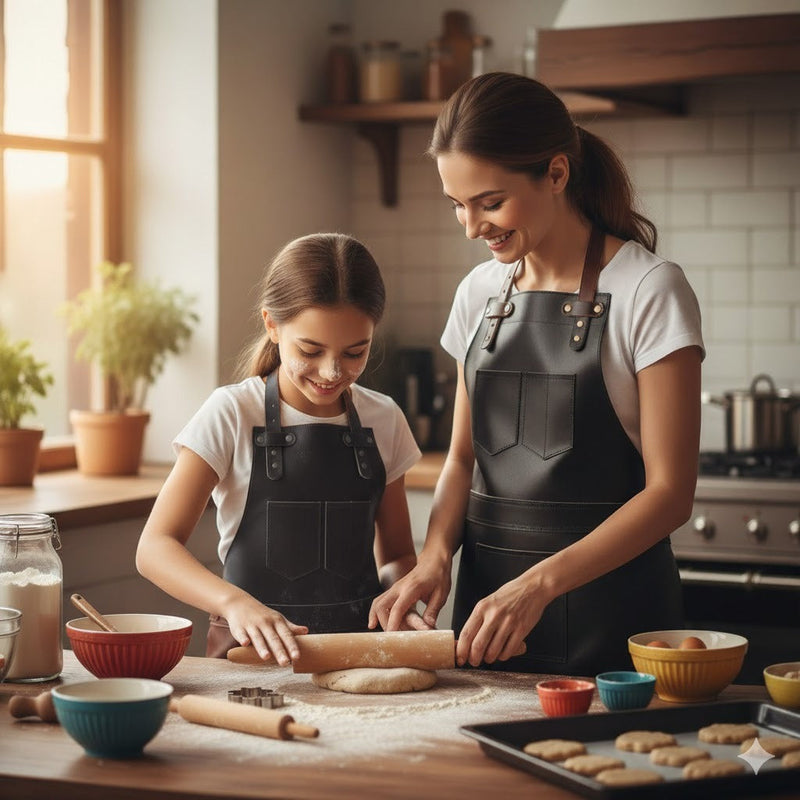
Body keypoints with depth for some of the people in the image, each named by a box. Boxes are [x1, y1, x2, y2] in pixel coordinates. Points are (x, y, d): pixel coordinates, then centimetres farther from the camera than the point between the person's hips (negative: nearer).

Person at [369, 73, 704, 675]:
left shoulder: (649, 291, -11)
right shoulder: (481, 291, 8)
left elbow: (670, 491, -13)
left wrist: (541, 582, -23)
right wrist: (436, 554, -5)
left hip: (607, 605, -5)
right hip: (489, 587, 5)